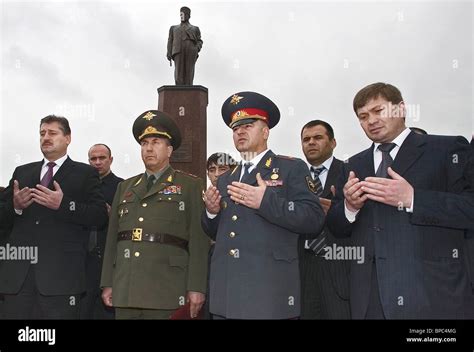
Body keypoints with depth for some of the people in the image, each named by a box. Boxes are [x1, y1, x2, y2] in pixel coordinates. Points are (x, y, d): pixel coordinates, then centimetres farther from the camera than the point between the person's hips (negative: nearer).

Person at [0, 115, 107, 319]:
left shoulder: (85, 174, 5)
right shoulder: (22, 172, 19)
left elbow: (100, 216, -6)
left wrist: (64, 205, -19)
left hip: (61, 274, -4)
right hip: (18, 273, 4)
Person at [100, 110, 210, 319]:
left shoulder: (191, 186, 3)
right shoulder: (125, 187, 17)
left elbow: (199, 240, -4)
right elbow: (112, 237, 15)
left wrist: (197, 287, -10)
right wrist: (107, 283, 10)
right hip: (125, 290, 4)